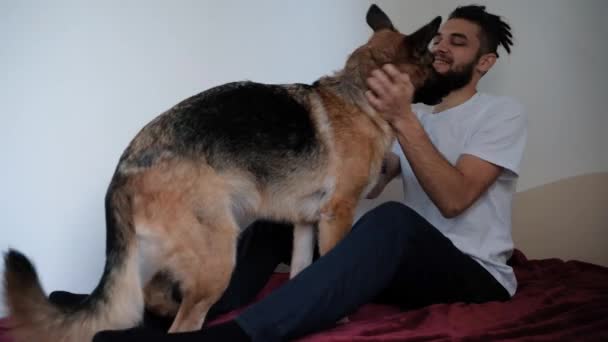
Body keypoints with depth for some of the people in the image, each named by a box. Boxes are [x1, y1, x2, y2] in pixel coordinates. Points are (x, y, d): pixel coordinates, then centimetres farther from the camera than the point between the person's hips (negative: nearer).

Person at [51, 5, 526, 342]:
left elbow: (453, 199, -16)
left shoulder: (503, 112, 1)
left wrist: (403, 120, -24)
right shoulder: (415, 115, 20)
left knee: (392, 219, -40)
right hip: (404, 267, 6)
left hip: (474, 275, -6)